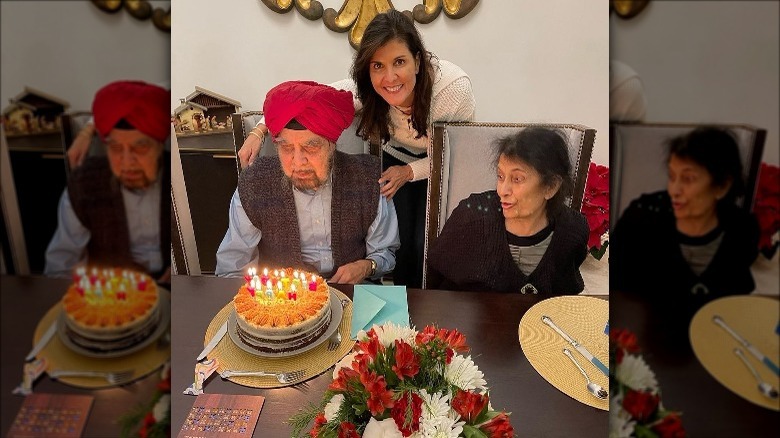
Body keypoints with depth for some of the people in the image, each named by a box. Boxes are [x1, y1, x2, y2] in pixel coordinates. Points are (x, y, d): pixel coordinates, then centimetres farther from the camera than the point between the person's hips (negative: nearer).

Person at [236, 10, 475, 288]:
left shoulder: (455, 87, -34)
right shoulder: (364, 88, -28)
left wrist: (410, 172, -24)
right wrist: (260, 130, -30)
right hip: (396, 160, 2)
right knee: (401, 243, -3)